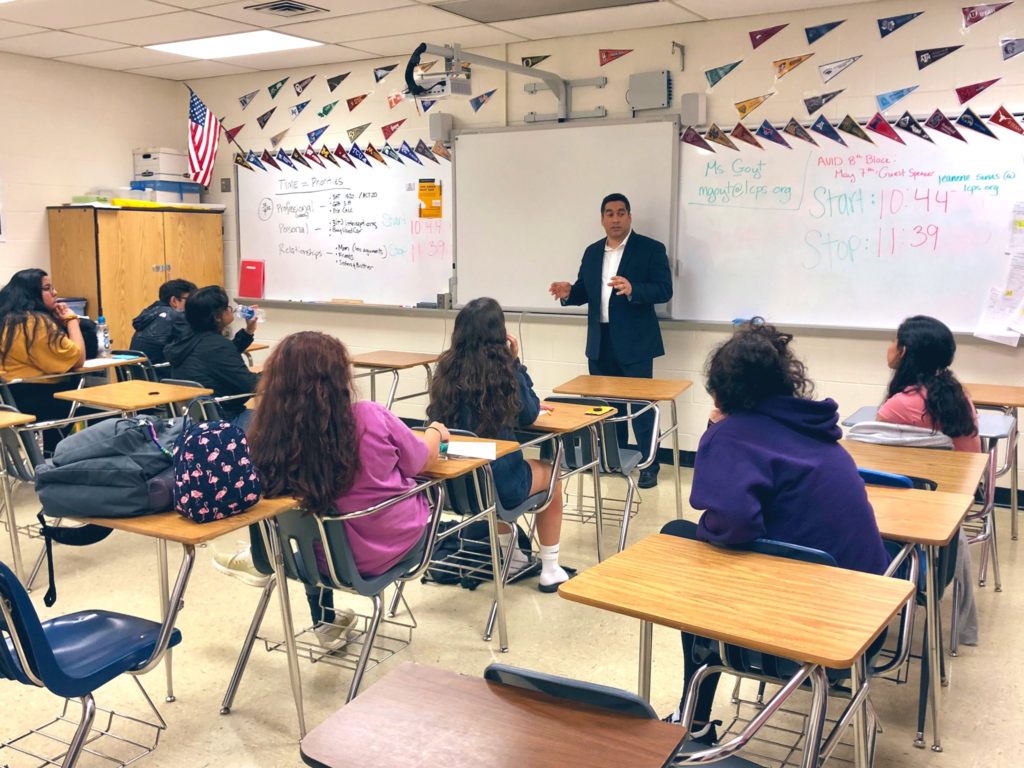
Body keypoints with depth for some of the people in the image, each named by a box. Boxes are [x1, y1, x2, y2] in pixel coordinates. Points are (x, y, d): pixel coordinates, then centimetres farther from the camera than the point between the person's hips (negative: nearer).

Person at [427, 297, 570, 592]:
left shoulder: (445, 367, -1)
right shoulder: (504, 370, -14)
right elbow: (529, 415, 2)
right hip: (497, 481, -5)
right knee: (550, 473, 27)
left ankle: (511, 556, 45)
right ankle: (550, 570, 31)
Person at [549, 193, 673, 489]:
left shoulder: (651, 248, -5)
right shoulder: (592, 252, 12)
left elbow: (664, 290, -14)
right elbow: (585, 291, 13)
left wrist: (632, 289, -30)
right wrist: (568, 292, -10)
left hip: (634, 342, -5)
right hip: (600, 342, 6)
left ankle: (649, 465, 8)